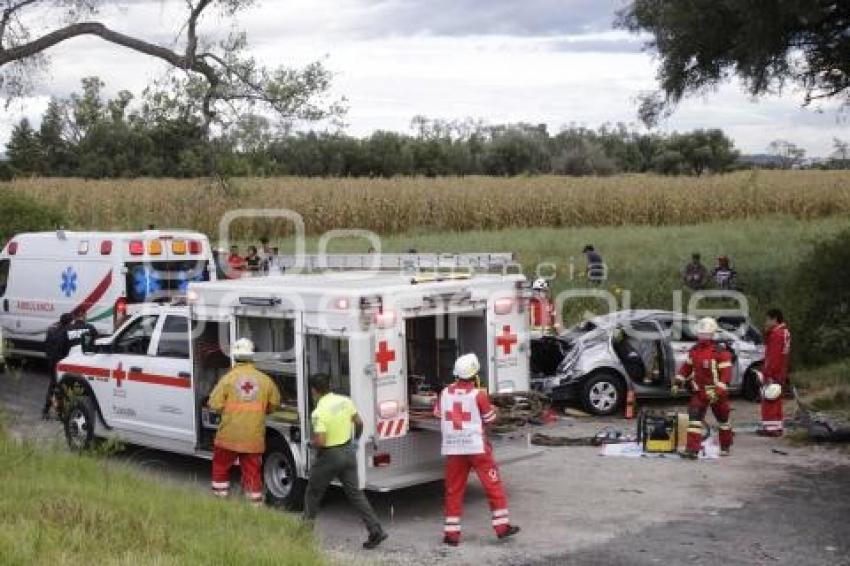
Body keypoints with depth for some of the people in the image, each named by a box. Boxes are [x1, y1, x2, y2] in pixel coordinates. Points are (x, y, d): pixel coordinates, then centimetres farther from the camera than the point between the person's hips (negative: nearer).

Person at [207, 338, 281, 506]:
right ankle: (256, 504, 11)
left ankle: (220, 498, 24)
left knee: (220, 466, 19)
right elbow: (274, 404, 8)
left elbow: (214, 404, -10)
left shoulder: (228, 378, -9)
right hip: (254, 437, 2)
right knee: (252, 471, 10)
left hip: (229, 436, -1)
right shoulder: (264, 379, -1)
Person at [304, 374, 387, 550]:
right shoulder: (345, 401, -1)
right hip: (348, 452, 6)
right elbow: (359, 422, 8)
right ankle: (376, 530, 1)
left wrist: (312, 443, -4)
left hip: (329, 456, -6)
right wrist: (356, 439, 26)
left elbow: (320, 442, -26)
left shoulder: (319, 412, -21)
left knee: (313, 494, 14)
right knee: (355, 493, 9)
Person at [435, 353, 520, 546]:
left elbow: (437, 413, 17)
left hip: (453, 448, 4)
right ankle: (502, 526, 10)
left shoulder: (445, 393, 0)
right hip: (476, 447, -4)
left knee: (454, 489, 9)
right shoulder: (478, 395, -12)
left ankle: (451, 533, 9)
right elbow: (490, 419, 0)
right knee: (493, 485, 8)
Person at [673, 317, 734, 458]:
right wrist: (678, 382, 5)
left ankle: (726, 447, 33)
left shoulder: (721, 352, -15)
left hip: (717, 393, -4)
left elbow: (726, 373, -20)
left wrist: (719, 391, -27)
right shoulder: (694, 351, 5)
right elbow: (686, 367, 15)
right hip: (699, 391, 4)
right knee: (694, 417, -10)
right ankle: (692, 449, -14)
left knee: (723, 419, 14)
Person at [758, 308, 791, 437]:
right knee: (775, 401, 15)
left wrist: (768, 374, -23)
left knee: (769, 401, -7)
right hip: (780, 374, 10)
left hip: (773, 374, -10)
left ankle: (771, 428, -6)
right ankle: (777, 427, 19)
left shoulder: (776, 334, -18)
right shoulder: (785, 332, 14)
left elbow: (773, 357, -22)